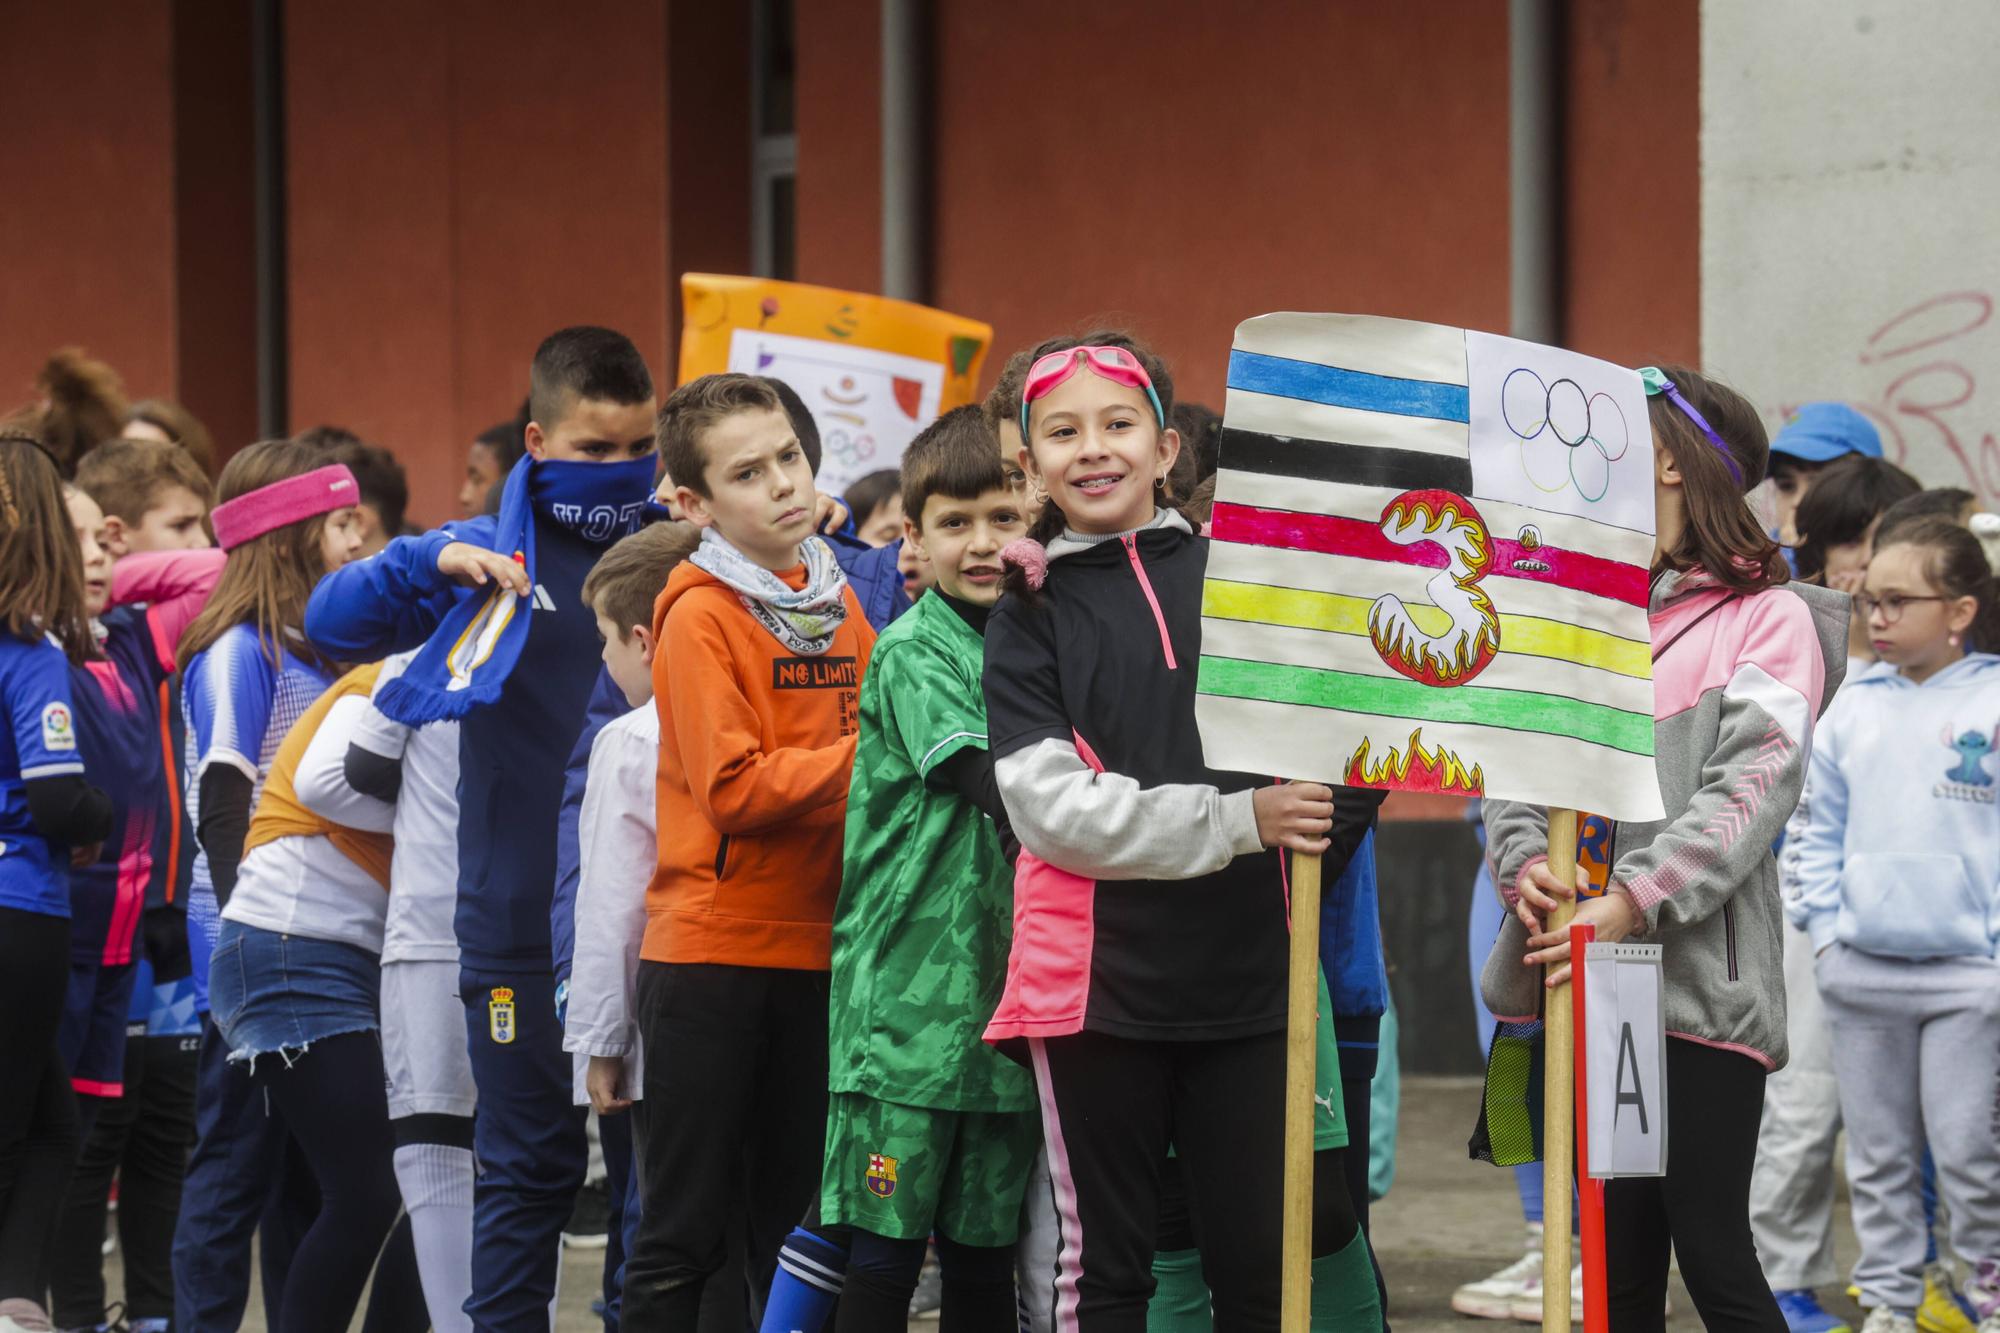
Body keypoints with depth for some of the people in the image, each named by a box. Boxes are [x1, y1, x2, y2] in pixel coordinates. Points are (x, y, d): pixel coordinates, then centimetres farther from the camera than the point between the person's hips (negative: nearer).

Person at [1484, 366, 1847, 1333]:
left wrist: (1633, 900, -22)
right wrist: (1524, 862, -12)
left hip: (1699, 974, -6)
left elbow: (1751, 786, -12)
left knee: (1714, 1255, -7)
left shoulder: (1768, 618, -1)